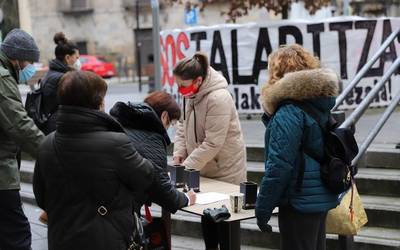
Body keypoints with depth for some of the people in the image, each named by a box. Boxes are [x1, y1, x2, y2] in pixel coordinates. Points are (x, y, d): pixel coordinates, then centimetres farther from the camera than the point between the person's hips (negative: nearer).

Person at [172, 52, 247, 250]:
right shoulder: (190, 94, -2)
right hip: (204, 169, 8)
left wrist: (186, 167, -22)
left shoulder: (218, 98, -27)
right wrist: (179, 153, -4)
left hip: (225, 171, -8)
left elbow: (212, 143, -27)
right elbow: (183, 125, 10)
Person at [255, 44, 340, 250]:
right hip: (321, 197, 9)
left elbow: (279, 165, -21)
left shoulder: (289, 113, -20)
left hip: (299, 202, -9)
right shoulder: (320, 105, 7)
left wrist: (263, 208, -14)